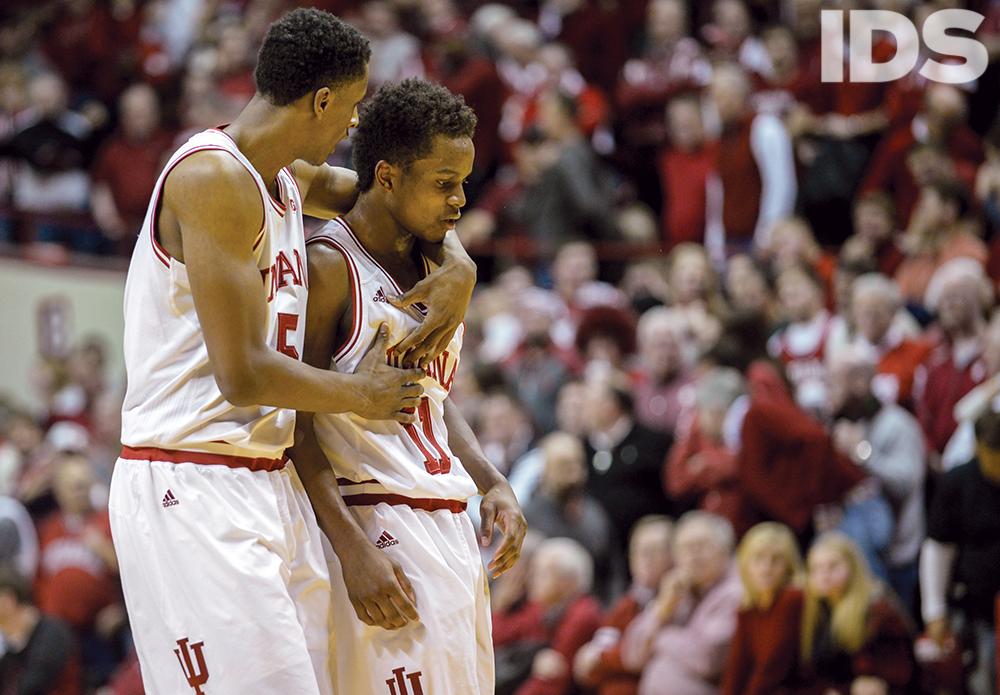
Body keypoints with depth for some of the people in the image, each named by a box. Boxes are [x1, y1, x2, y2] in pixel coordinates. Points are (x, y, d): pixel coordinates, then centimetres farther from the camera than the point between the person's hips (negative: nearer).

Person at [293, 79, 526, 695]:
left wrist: (493, 483, 10)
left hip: (451, 528, 9)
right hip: (376, 526, -9)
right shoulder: (329, 268, -11)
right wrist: (353, 548, -22)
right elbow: (294, 427, -14)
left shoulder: (434, 267, 16)